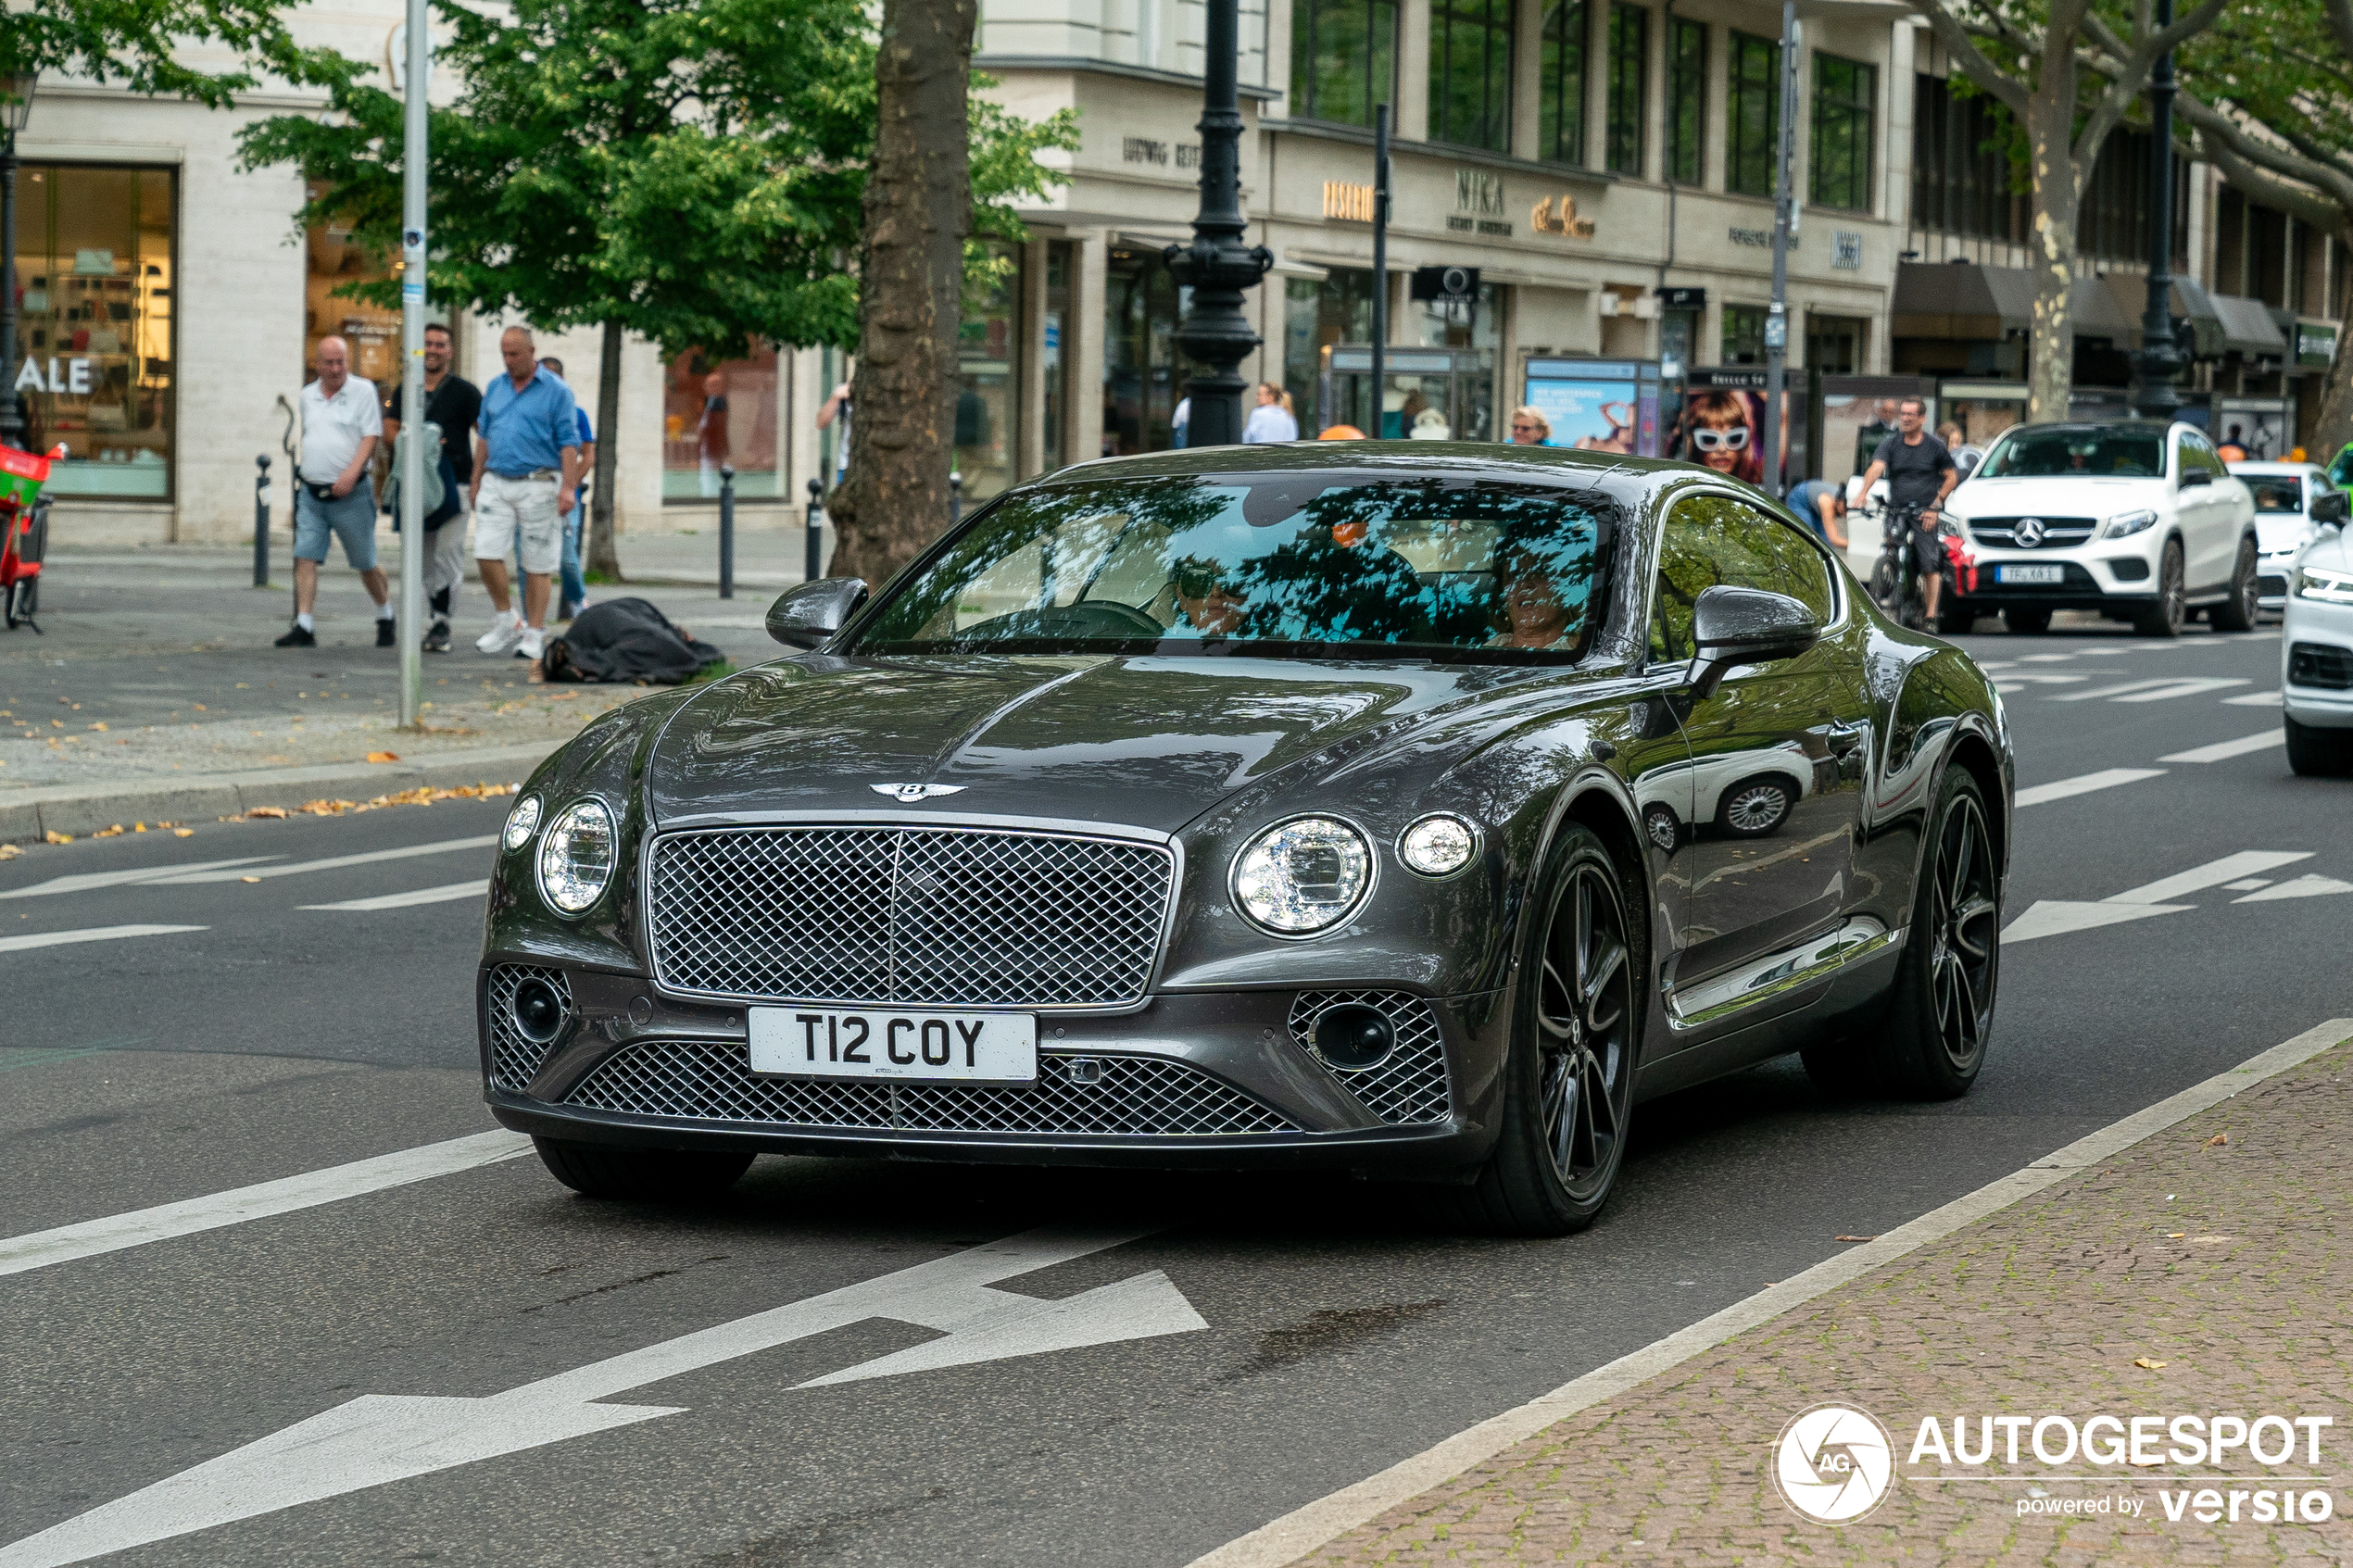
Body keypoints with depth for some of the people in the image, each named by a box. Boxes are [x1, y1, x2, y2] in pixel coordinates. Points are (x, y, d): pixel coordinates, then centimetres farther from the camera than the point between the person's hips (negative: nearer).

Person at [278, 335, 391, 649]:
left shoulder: (363, 391, -3)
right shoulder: (308, 395, 12)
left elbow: (371, 437, -10)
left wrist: (351, 473, -22)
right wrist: (303, 473, 16)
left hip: (350, 493, -4)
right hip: (311, 492, 4)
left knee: (365, 563, 6)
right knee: (305, 557, -7)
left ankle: (385, 617, 27)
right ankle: (304, 627, -10)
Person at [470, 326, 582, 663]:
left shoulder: (556, 391, -3)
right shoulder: (495, 388, 12)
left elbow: (568, 443, -7)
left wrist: (569, 487, -15)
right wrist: (476, 483, 15)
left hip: (537, 485, -4)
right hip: (496, 483, 4)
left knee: (537, 564, 1)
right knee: (487, 553, -6)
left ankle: (535, 632, 8)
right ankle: (506, 621, 10)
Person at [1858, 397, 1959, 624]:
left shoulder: (1935, 446, 5)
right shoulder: (1890, 444, 8)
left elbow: (1951, 477, 9)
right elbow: (1876, 467, -8)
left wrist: (1935, 505, -4)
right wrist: (1863, 493, -26)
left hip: (1925, 515, -2)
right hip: (1895, 512, 2)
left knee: (1930, 567, -13)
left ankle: (1931, 614, -13)